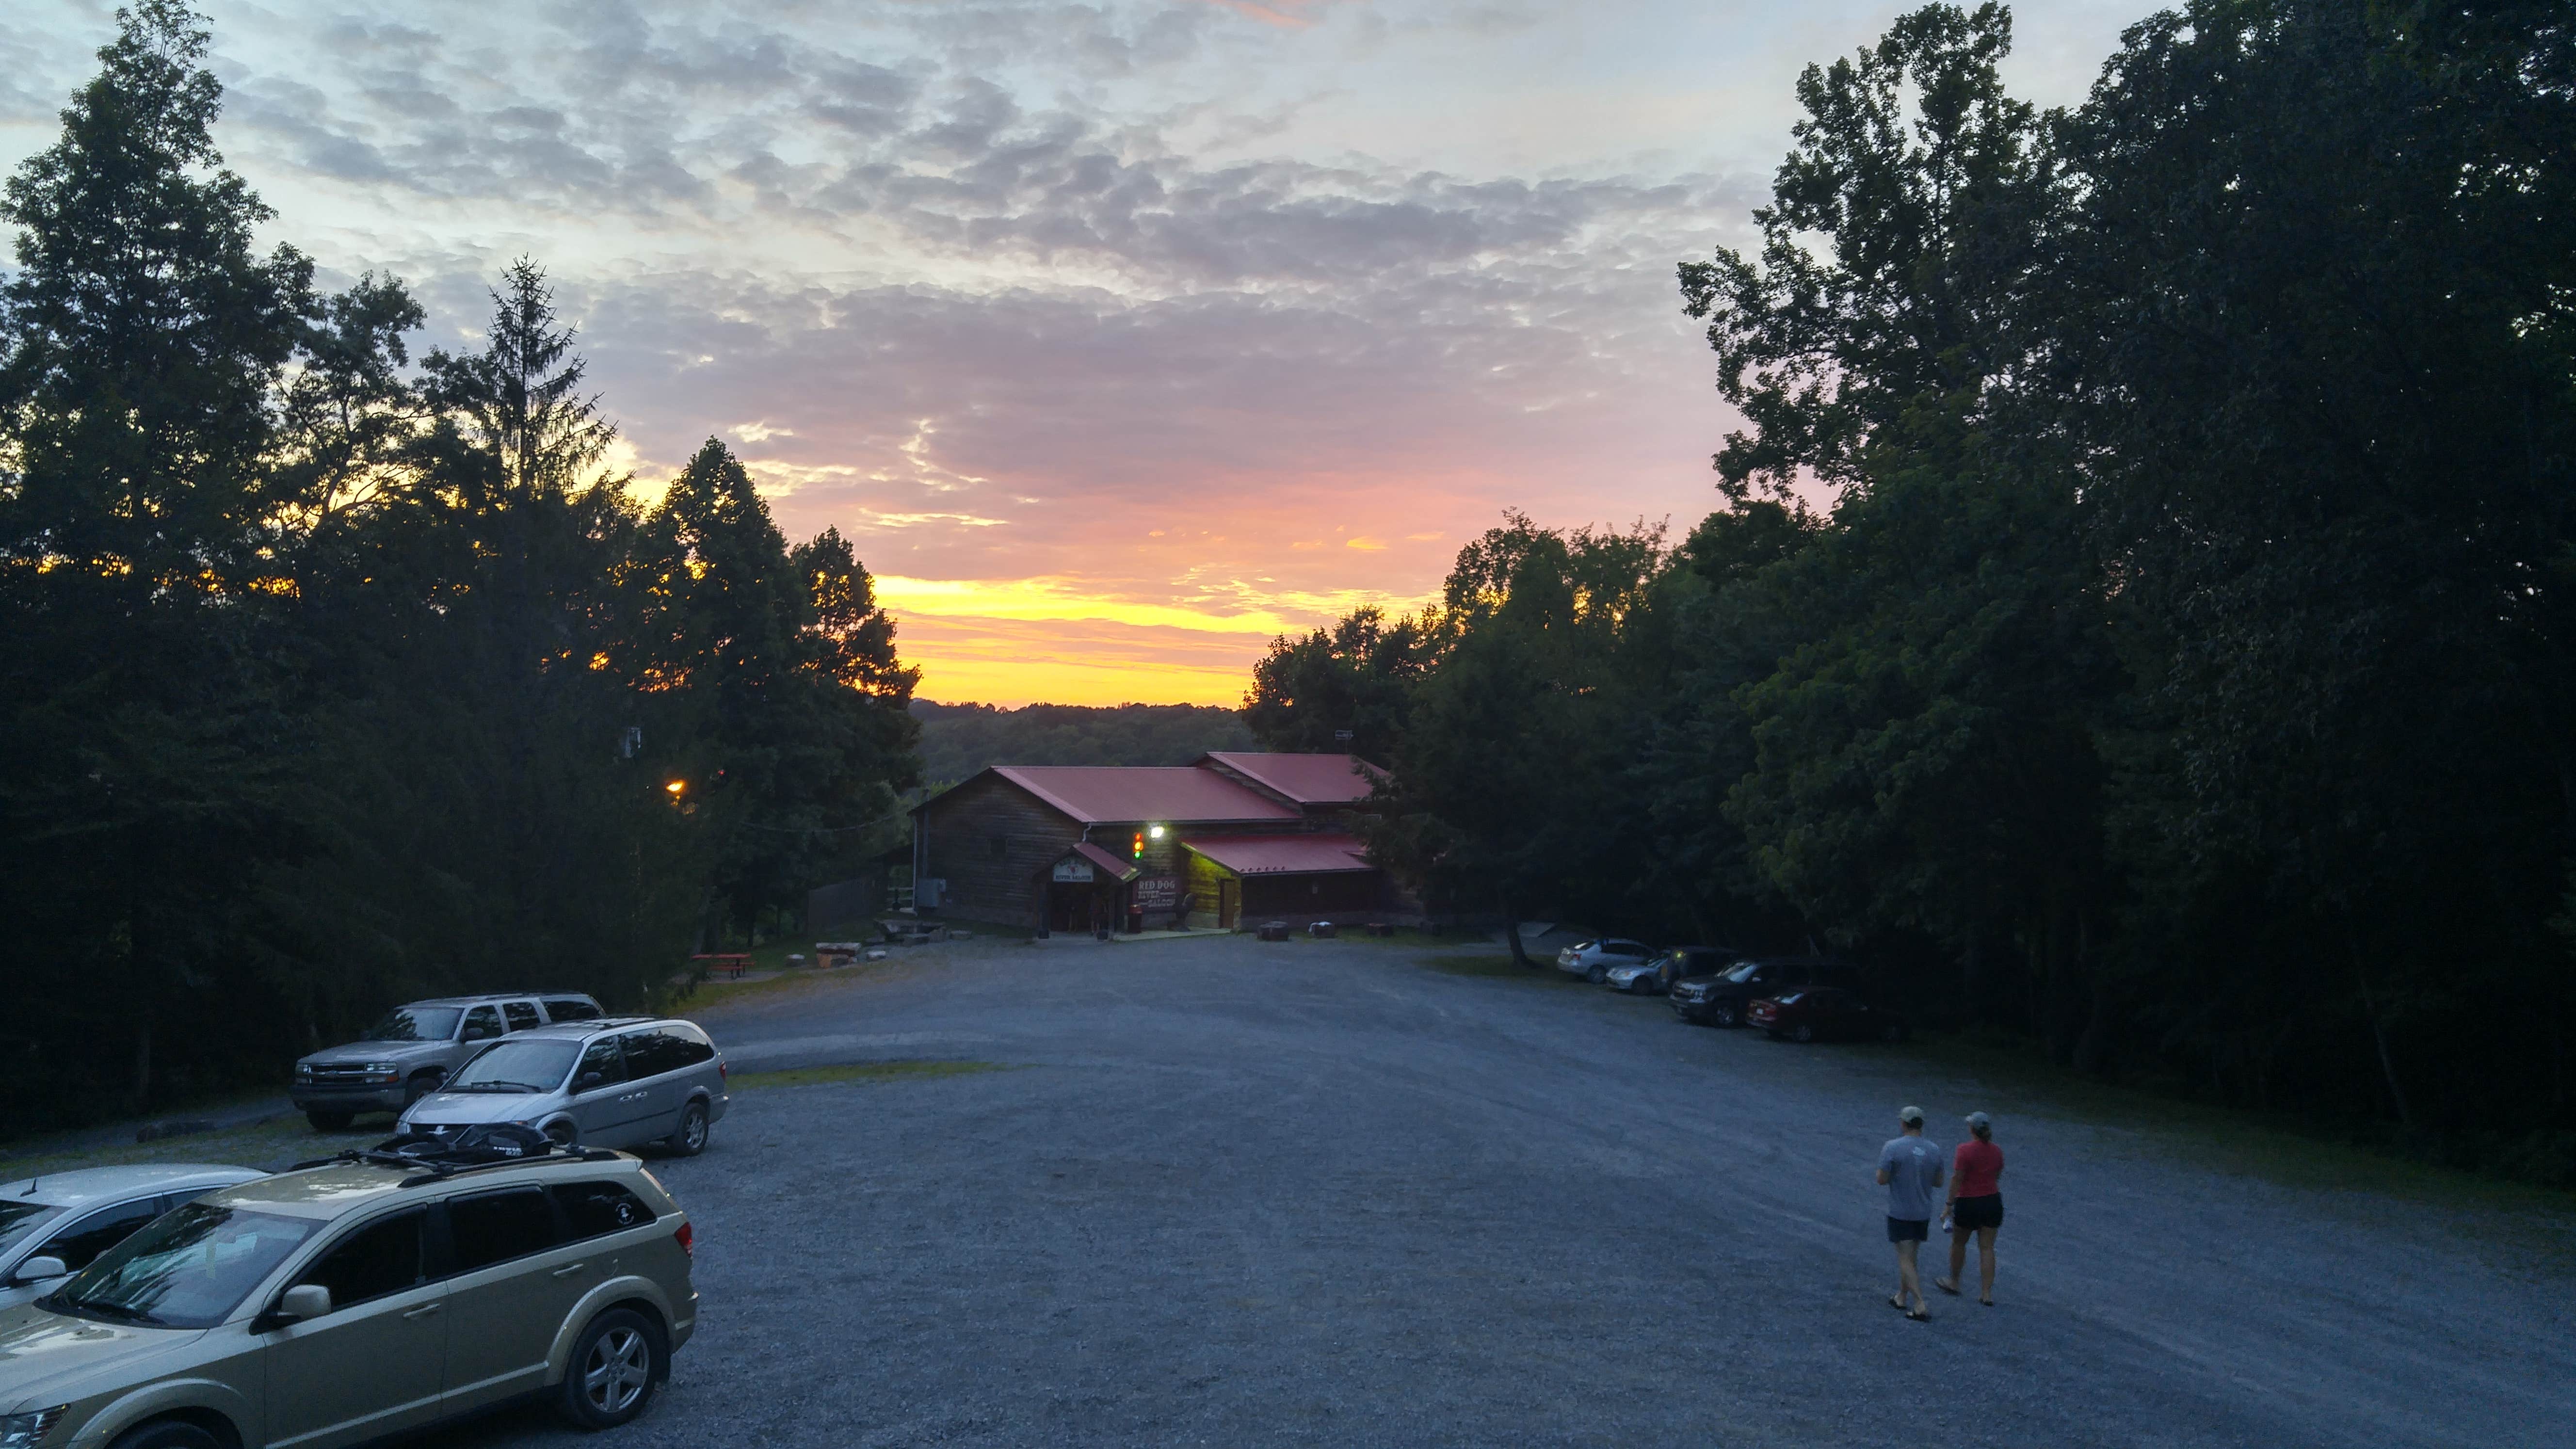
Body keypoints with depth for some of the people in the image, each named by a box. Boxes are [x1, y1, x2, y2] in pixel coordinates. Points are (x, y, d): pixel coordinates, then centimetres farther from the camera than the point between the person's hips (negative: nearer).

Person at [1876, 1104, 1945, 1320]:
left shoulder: (1893, 1148, -16)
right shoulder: (1934, 1151, -2)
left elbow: (1881, 1180, -15)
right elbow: (1938, 1182, 7)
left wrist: (1884, 1163, 3)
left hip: (1900, 1213, -5)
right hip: (1923, 1213, 5)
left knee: (1905, 1260, 0)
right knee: (1909, 1256, 20)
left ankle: (1921, 1306, -9)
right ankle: (1902, 1296, 32)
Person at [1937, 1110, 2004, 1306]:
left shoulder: (1965, 1150, -17)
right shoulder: (1997, 1151, 2)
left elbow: (1957, 1179, -16)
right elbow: (1997, 1177, 13)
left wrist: (1949, 1205, -11)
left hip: (1969, 1203, -5)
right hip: (1993, 1201, 5)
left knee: (1958, 1243, 16)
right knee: (1987, 1248, 8)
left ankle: (1954, 1283, 30)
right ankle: (1987, 1293, 6)